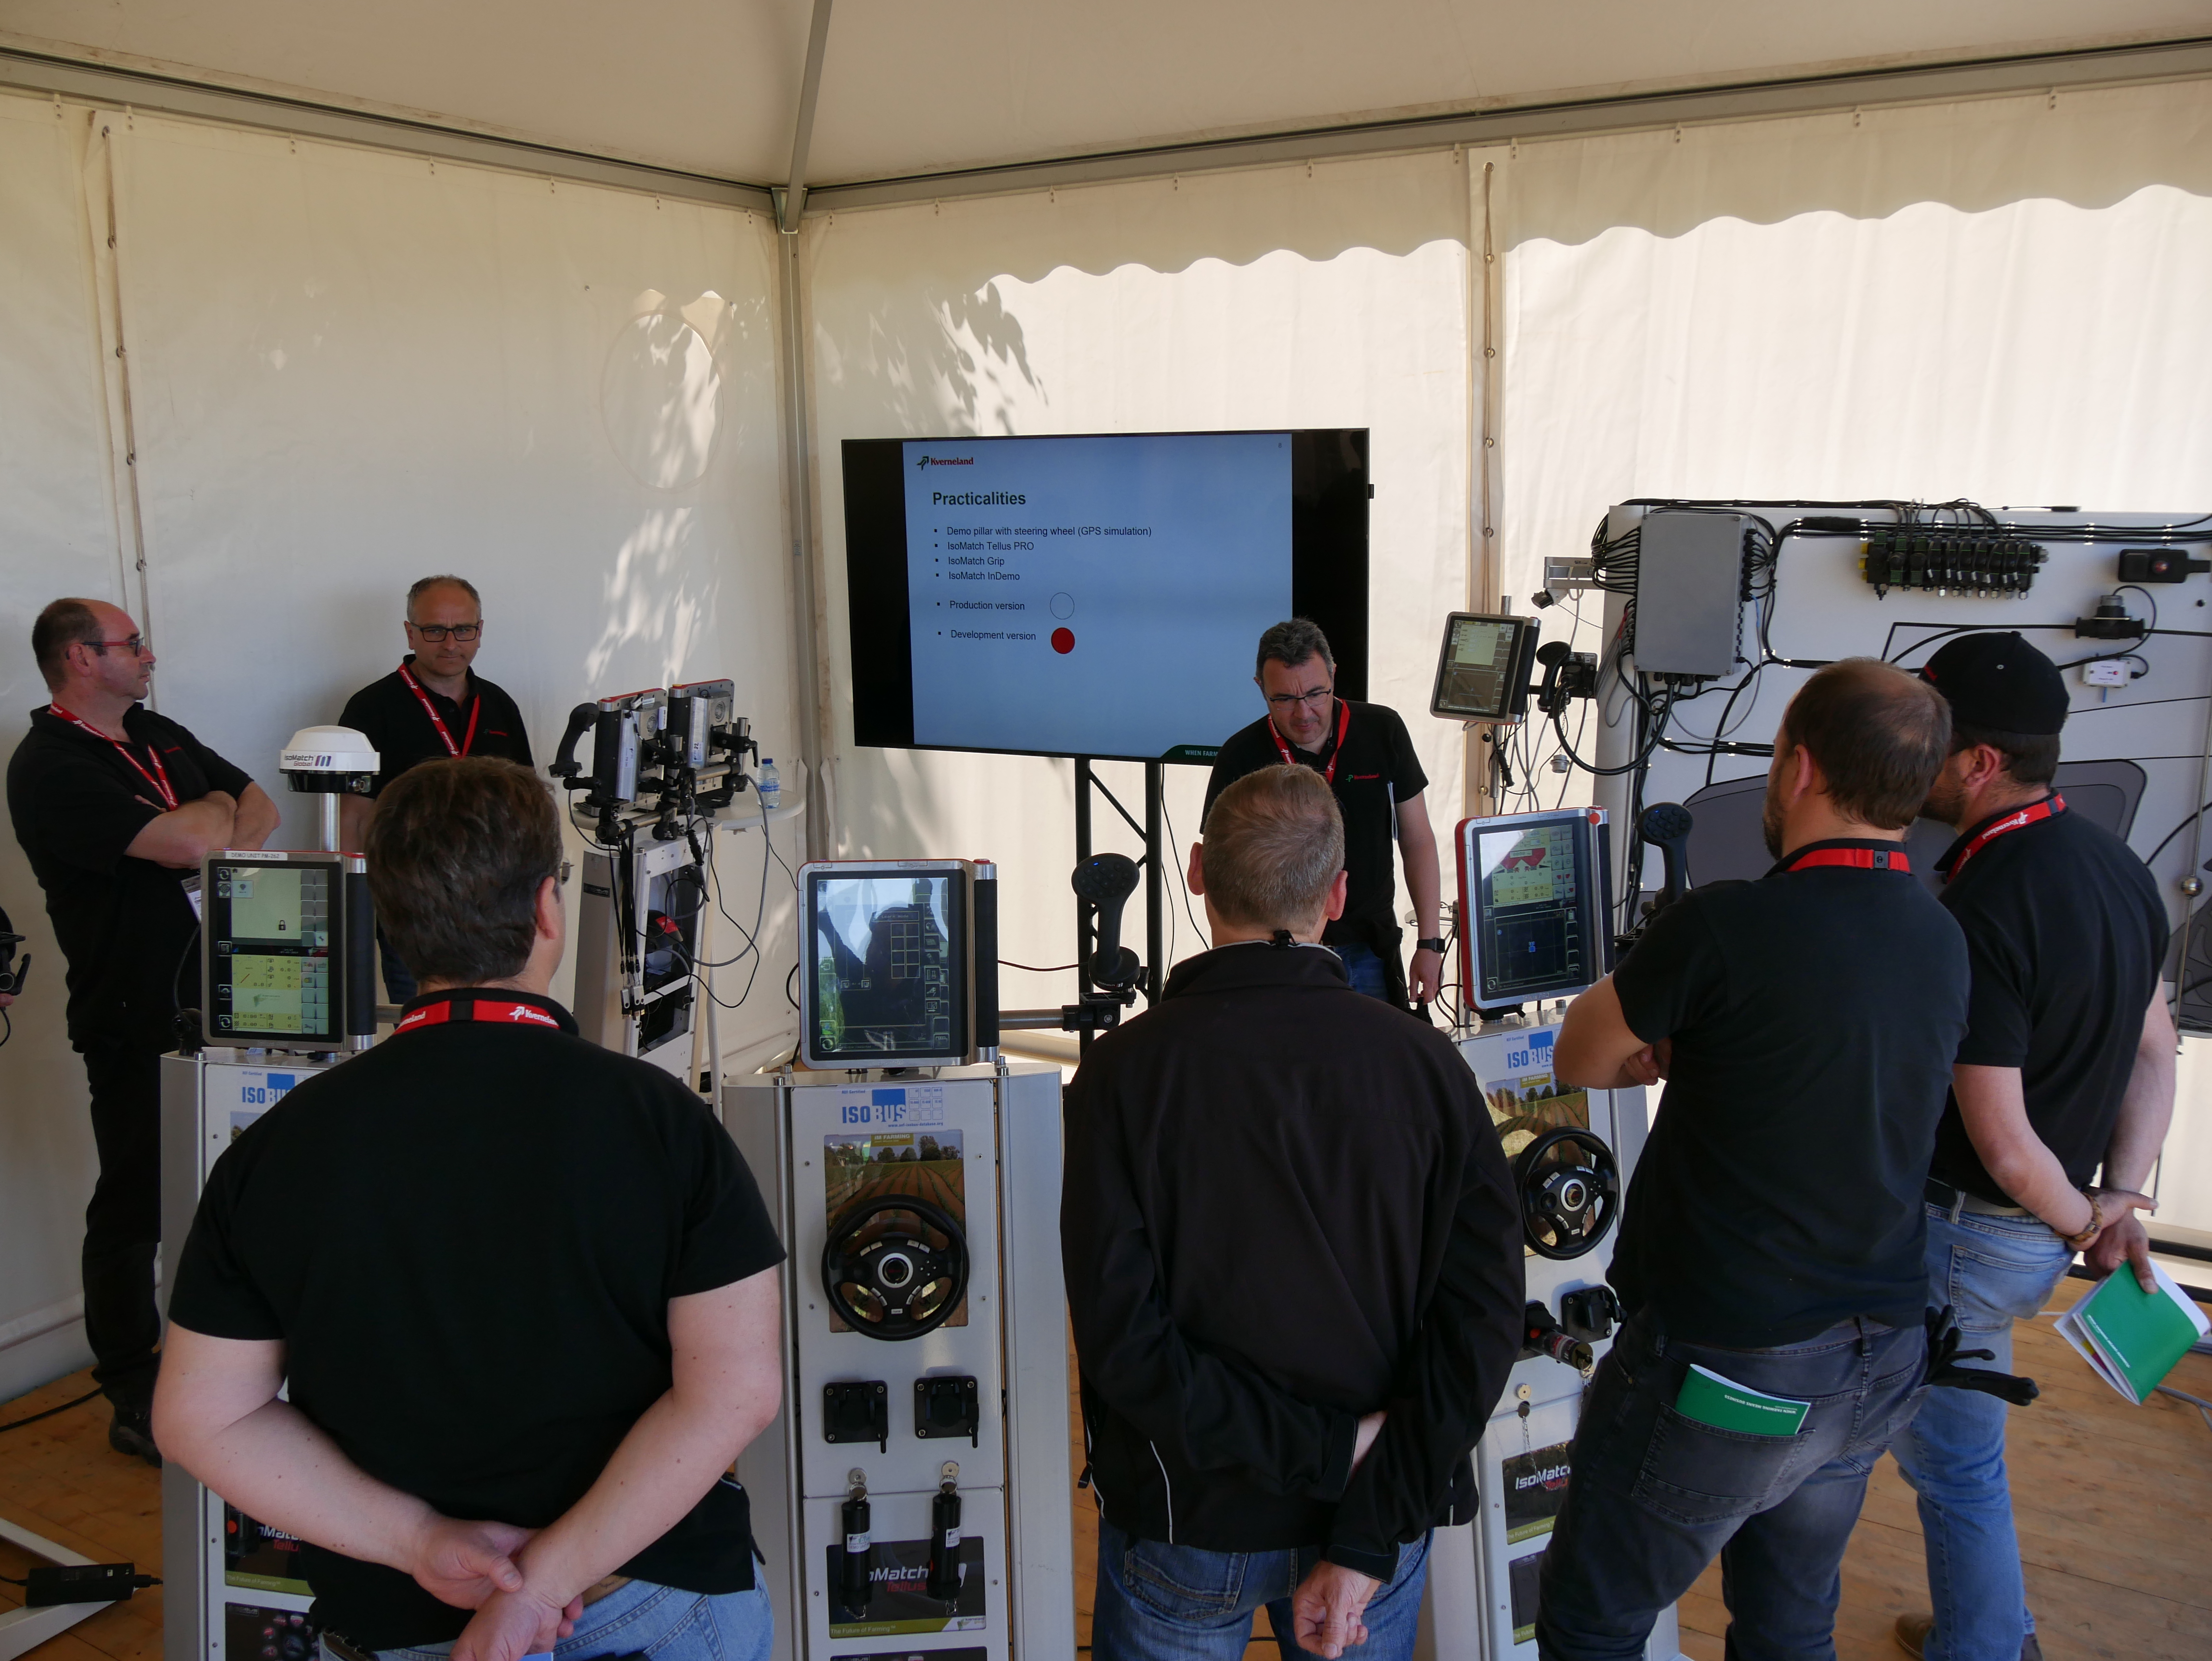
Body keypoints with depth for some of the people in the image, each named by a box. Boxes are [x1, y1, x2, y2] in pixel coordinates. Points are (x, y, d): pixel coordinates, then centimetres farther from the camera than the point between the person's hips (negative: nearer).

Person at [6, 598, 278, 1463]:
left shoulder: (158, 734, 14)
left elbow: (260, 808, 12)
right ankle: (133, 1404, 15)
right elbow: (185, 843, -25)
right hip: (136, 1023, -8)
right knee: (135, 1206, 3)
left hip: (219, 995, 8)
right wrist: (220, 811, -3)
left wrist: (214, 837, -9)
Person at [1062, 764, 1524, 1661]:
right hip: (1380, 1510, 2)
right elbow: (1483, 1316, -15)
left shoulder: (1124, 1068, -16)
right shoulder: (1427, 1064, -11)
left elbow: (1121, 1336, -21)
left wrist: (1325, 1449, -15)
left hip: (1188, 1521, -1)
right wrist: (1371, 1538, -16)